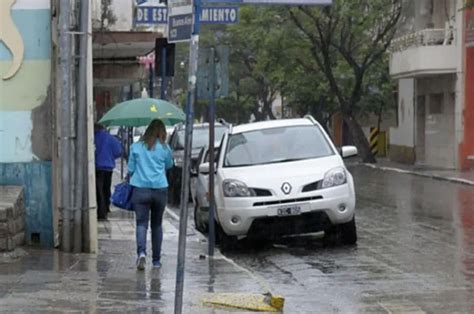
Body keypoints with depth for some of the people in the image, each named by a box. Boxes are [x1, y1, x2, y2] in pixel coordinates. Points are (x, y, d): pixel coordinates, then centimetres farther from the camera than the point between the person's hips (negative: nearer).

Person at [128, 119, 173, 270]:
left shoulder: (136, 147, 3)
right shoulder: (164, 148, 2)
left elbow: (130, 169, 6)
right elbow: (169, 165, 17)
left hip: (140, 189, -1)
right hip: (160, 189, 1)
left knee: (141, 223, -5)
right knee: (157, 225, 13)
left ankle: (141, 252, -29)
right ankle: (156, 260, 18)